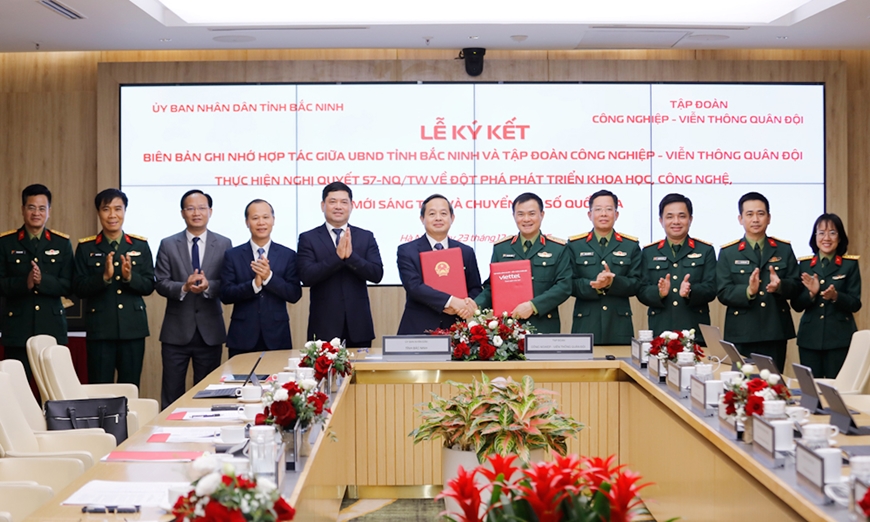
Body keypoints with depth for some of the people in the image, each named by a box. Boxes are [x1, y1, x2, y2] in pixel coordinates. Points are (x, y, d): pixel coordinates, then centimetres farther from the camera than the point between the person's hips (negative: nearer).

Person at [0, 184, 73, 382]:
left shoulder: (62, 243, 6)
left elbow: (67, 286, 0)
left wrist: (43, 281, -18)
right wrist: (24, 283, -20)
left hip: (52, 328, 1)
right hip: (17, 327, -1)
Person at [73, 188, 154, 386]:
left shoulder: (140, 245, 8)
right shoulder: (86, 247, 4)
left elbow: (149, 286, 4)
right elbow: (79, 288, -2)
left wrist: (130, 277, -15)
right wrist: (104, 277, -18)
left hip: (133, 328, 1)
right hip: (100, 329, -1)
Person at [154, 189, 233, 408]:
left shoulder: (224, 244, 3)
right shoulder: (168, 245, 4)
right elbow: (161, 283, -3)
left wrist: (208, 286, -23)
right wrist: (184, 287, -21)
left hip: (210, 331, 0)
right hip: (176, 331, 0)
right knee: (171, 395, 5)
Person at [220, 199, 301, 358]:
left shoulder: (288, 255, 4)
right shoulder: (232, 255, 5)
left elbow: (295, 295, -2)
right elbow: (225, 294, -3)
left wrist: (269, 277, -17)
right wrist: (254, 284, -19)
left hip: (277, 338, 0)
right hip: (242, 339, 0)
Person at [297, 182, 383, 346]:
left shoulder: (366, 237, 7)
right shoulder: (308, 238, 2)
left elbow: (377, 275, -3)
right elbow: (307, 276, -11)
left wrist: (350, 256, -18)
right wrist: (337, 256, -20)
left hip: (358, 326, 2)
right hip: (324, 327, -2)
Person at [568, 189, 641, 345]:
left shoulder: (631, 245, 9)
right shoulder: (574, 245, 7)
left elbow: (635, 284, 3)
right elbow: (570, 284, 0)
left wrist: (612, 282, -17)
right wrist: (593, 285, -19)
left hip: (619, 324, 1)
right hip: (585, 324, -1)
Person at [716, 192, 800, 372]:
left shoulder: (784, 249, 10)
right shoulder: (728, 252, 4)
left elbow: (796, 285, 5)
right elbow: (723, 292, -4)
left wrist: (780, 286, -17)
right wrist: (748, 291, -22)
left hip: (776, 332, 2)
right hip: (742, 334, -2)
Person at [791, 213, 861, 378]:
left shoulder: (850, 264, 1)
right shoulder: (805, 264, 7)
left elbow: (855, 304, -2)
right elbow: (796, 305, 5)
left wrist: (835, 296, -20)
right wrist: (811, 293, -13)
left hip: (840, 338, -2)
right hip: (809, 338, 2)